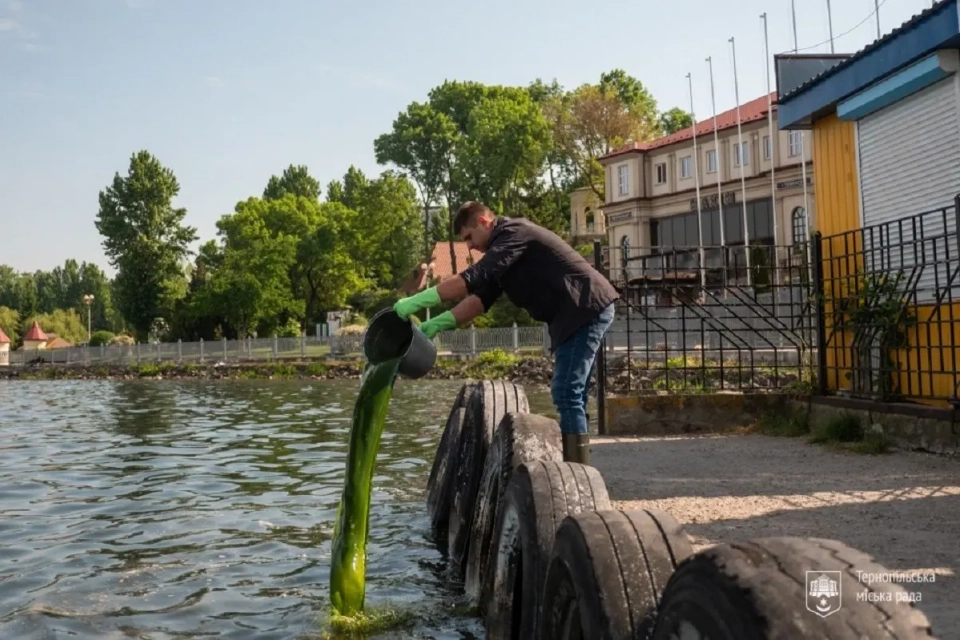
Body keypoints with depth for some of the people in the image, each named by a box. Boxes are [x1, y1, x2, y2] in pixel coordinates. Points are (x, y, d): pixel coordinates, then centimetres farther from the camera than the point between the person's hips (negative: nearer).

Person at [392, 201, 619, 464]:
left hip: (586, 309, -10)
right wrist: (437, 324, 1)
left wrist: (416, 301, -23)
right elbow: (481, 297, 12)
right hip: (584, 312, 10)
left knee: (566, 394, -12)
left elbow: (474, 279, -24)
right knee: (571, 394, 12)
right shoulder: (506, 243, 19)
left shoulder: (514, 232, -11)